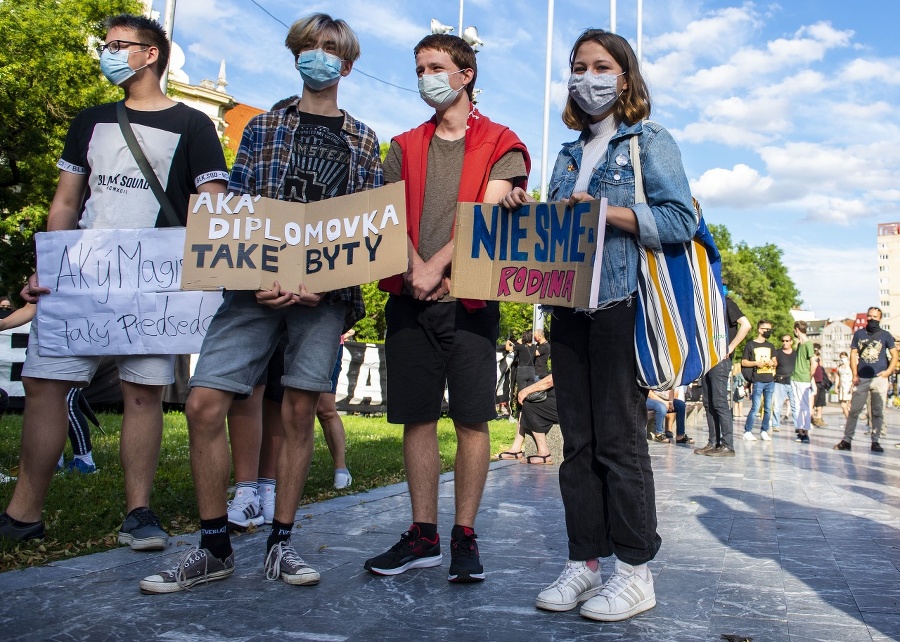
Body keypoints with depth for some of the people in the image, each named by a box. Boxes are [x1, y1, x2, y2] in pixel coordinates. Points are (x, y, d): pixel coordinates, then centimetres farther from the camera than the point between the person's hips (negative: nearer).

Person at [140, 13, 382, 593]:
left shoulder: (364, 142, 14)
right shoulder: (264, 127, 15)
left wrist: (325, 283, -10)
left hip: (326, 289, 0)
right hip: (258, 283, 1)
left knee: (299, 412, 1)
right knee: (204, 404, -9)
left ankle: (281, 544, 14)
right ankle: (215, 548, 4)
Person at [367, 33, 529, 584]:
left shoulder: (500, 145, 7)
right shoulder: (405, 147, 18)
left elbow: (486, 216, -7)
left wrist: (437, 267, -15)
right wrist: (418, 270, -11)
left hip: (470, 297, -3)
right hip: (411, 298, 4)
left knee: (472, 420, -2)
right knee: (418, 417, 4)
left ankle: (465, 537, 7)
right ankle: (423, 535, 13)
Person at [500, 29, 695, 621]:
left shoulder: (650, 142, 4)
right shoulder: (569, 155, 22)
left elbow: (680, 220, -8)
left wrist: (603, 211, -17)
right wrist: (529, 213, 1)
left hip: (622, 305, -6)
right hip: (569, 308, 6)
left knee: (620, 439, -5)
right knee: (577, 442, 7)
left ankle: (635, 572, 6)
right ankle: (584, 563, 16)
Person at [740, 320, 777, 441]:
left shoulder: (770, 346, 16)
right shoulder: (750, 345, 0)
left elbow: (775, 362, 23)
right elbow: (743, 362, 0)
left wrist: (773, 363, 0)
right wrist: (756, 363, -13)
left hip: (770, 381, 5)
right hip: (758, 381, -5)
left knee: (768, 408, 6)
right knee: (755, 408, -9)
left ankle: (764, 431, 14)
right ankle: (747, 431, -1)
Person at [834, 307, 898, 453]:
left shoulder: (885, 335, 5)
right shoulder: (859, 334, 9)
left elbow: (894, 355, 4)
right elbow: (853, 354, 8)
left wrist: (888, 371, -11)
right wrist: (854, 374, -2)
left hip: (879, 379, -1)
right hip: (861, 379, 1)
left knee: (878, 412, 2)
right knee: (853, 411, 0)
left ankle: (875, 441, 9)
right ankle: (847, 440, 3)